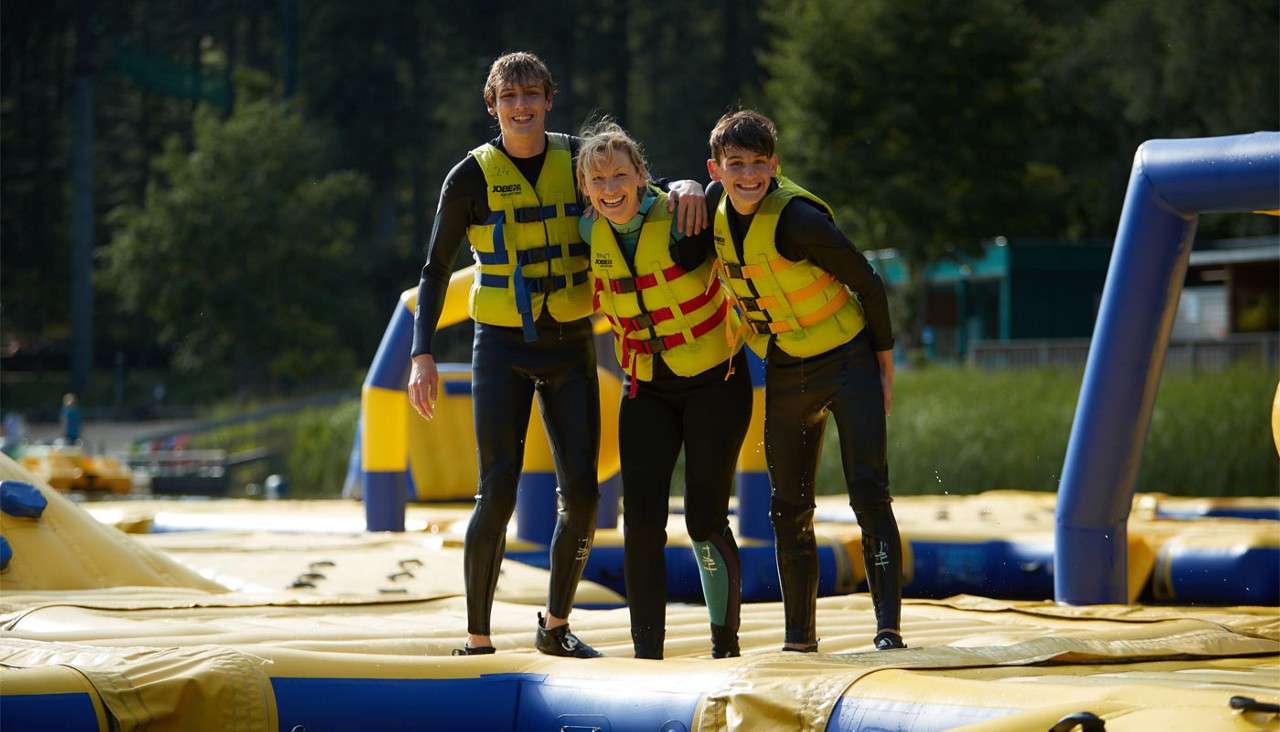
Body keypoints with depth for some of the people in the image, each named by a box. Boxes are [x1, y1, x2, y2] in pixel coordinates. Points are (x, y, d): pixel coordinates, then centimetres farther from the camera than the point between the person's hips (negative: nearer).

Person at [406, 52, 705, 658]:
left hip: (570, 347, 3)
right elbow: (435, 272, -1)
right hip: (502, 350, -3)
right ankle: (476, 640, -2)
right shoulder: (470, 178, -5)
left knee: (582, 494, -2)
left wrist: (685, 187, -15)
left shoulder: (577, 160, 2)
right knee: (498, 493, -12)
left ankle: (556, 626, 18)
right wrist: (422, 357, -11)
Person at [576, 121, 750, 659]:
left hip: (715, 382, -4)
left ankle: (726, 643, 17)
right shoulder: (591, 233, -5)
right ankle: (647, 653, -1)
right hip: (646, 389, 4)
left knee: (705, 519, -3)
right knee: (641, 521, -8)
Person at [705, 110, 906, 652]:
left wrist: (884, 366, -8)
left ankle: (888, 628, -17)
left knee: (868, 493, -15)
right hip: (785, 377, 6)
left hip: (847, 363, -6)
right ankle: (799, 638, 16)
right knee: (788, 510, 7)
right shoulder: (717, 213, -5)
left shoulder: (798, 218, -23)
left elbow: (868, 284, -14)